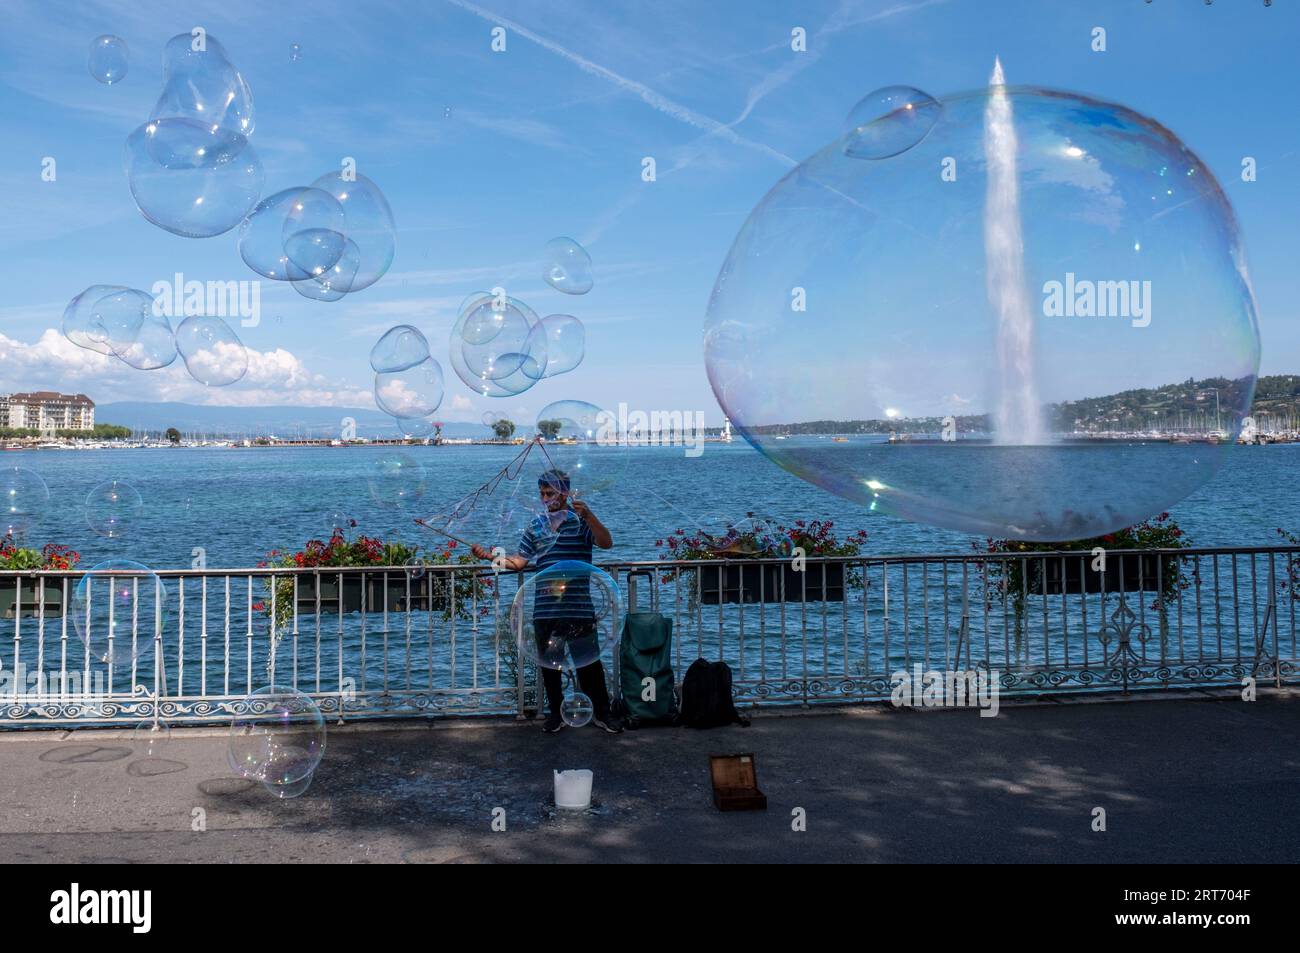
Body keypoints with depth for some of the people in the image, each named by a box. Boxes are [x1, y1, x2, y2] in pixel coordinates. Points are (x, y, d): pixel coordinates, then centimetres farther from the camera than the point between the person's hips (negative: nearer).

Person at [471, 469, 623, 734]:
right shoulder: (535, 527, 11)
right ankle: (556, 712, 26)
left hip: (579, 609, -4)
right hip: (545, 610, 4)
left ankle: (601, 712, 15)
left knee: (589, 662, 2)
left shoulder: (580, 522, -1)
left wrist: (588, 515, -27)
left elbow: (606, 543, -15)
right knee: (550, 664, 12)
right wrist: (490, 556, -4)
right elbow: (519, 560, 8)